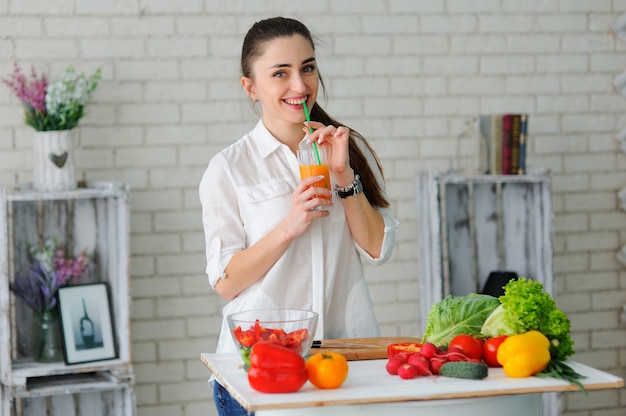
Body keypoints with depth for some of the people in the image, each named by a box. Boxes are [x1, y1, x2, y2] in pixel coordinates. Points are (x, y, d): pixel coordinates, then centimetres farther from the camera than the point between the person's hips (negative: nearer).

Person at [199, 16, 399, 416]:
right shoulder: (228, 168, -2)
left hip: (347, 346, 2)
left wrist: (344, 175, -9)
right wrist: (289, 226, -18)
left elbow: (378, 249, 2)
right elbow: (226, 283, -6)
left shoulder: (352, 149, 8)